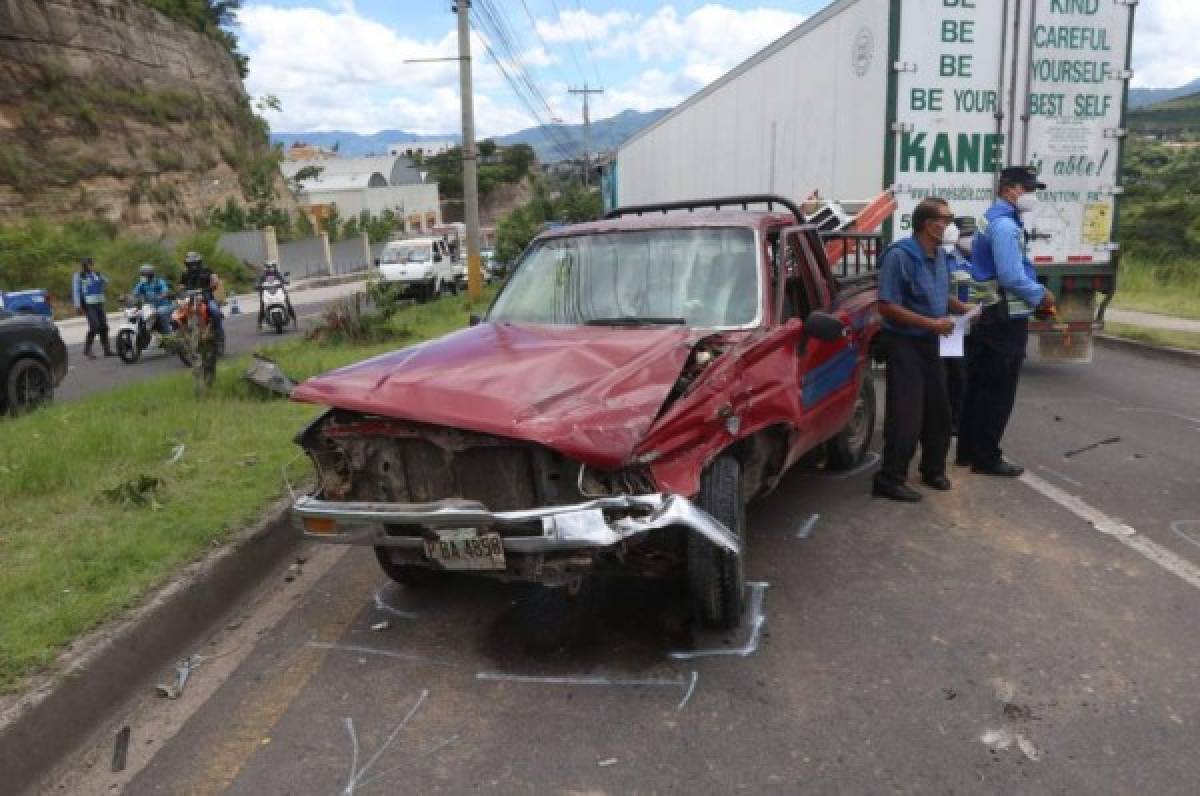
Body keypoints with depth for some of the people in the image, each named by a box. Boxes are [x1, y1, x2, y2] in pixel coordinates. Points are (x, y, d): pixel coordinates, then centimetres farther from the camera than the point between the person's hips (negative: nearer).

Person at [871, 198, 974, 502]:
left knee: (938, 410, 15)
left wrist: (963, 308, 7)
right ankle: (890, 479, 1)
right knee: (906, 415, -8)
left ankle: (933, 469, 31)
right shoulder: (899, 256, -17)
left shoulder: (939, 255, 8)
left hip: (930, 343, 8)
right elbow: (887, 306, -21)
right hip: (904, 344, -8)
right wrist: (931, 323, -21)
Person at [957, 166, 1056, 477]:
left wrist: (1036, 292, 11)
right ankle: (986, 458, 6)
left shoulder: (993, 220, 16)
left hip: (986, 319, 10)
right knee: (998, 391, -2)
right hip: (1004, 321, -10)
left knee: (979, 386, 15)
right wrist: (1041, 295, -8)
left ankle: (968, 451, 23)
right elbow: (1011, 277, -23)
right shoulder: (1005, 224, -16)